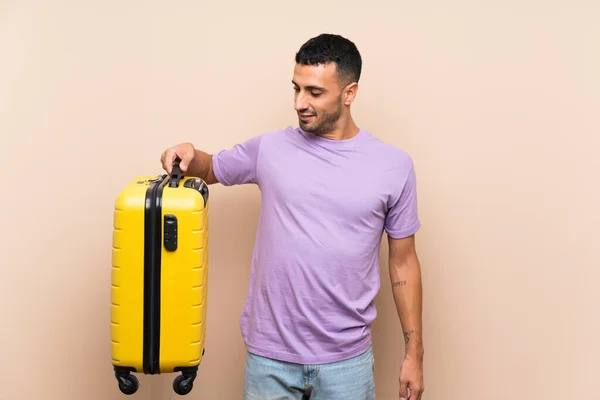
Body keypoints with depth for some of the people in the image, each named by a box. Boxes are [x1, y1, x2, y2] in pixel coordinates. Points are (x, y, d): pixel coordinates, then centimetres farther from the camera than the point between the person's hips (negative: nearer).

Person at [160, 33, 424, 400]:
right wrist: (189, 154, -7)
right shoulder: (269, 149, -1)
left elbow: (403, 262, 3)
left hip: (346, 359, -1)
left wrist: (414, 352, 3)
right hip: (269, 354, 1)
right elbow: (210, 169, 17)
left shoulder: (394, 165, -3)